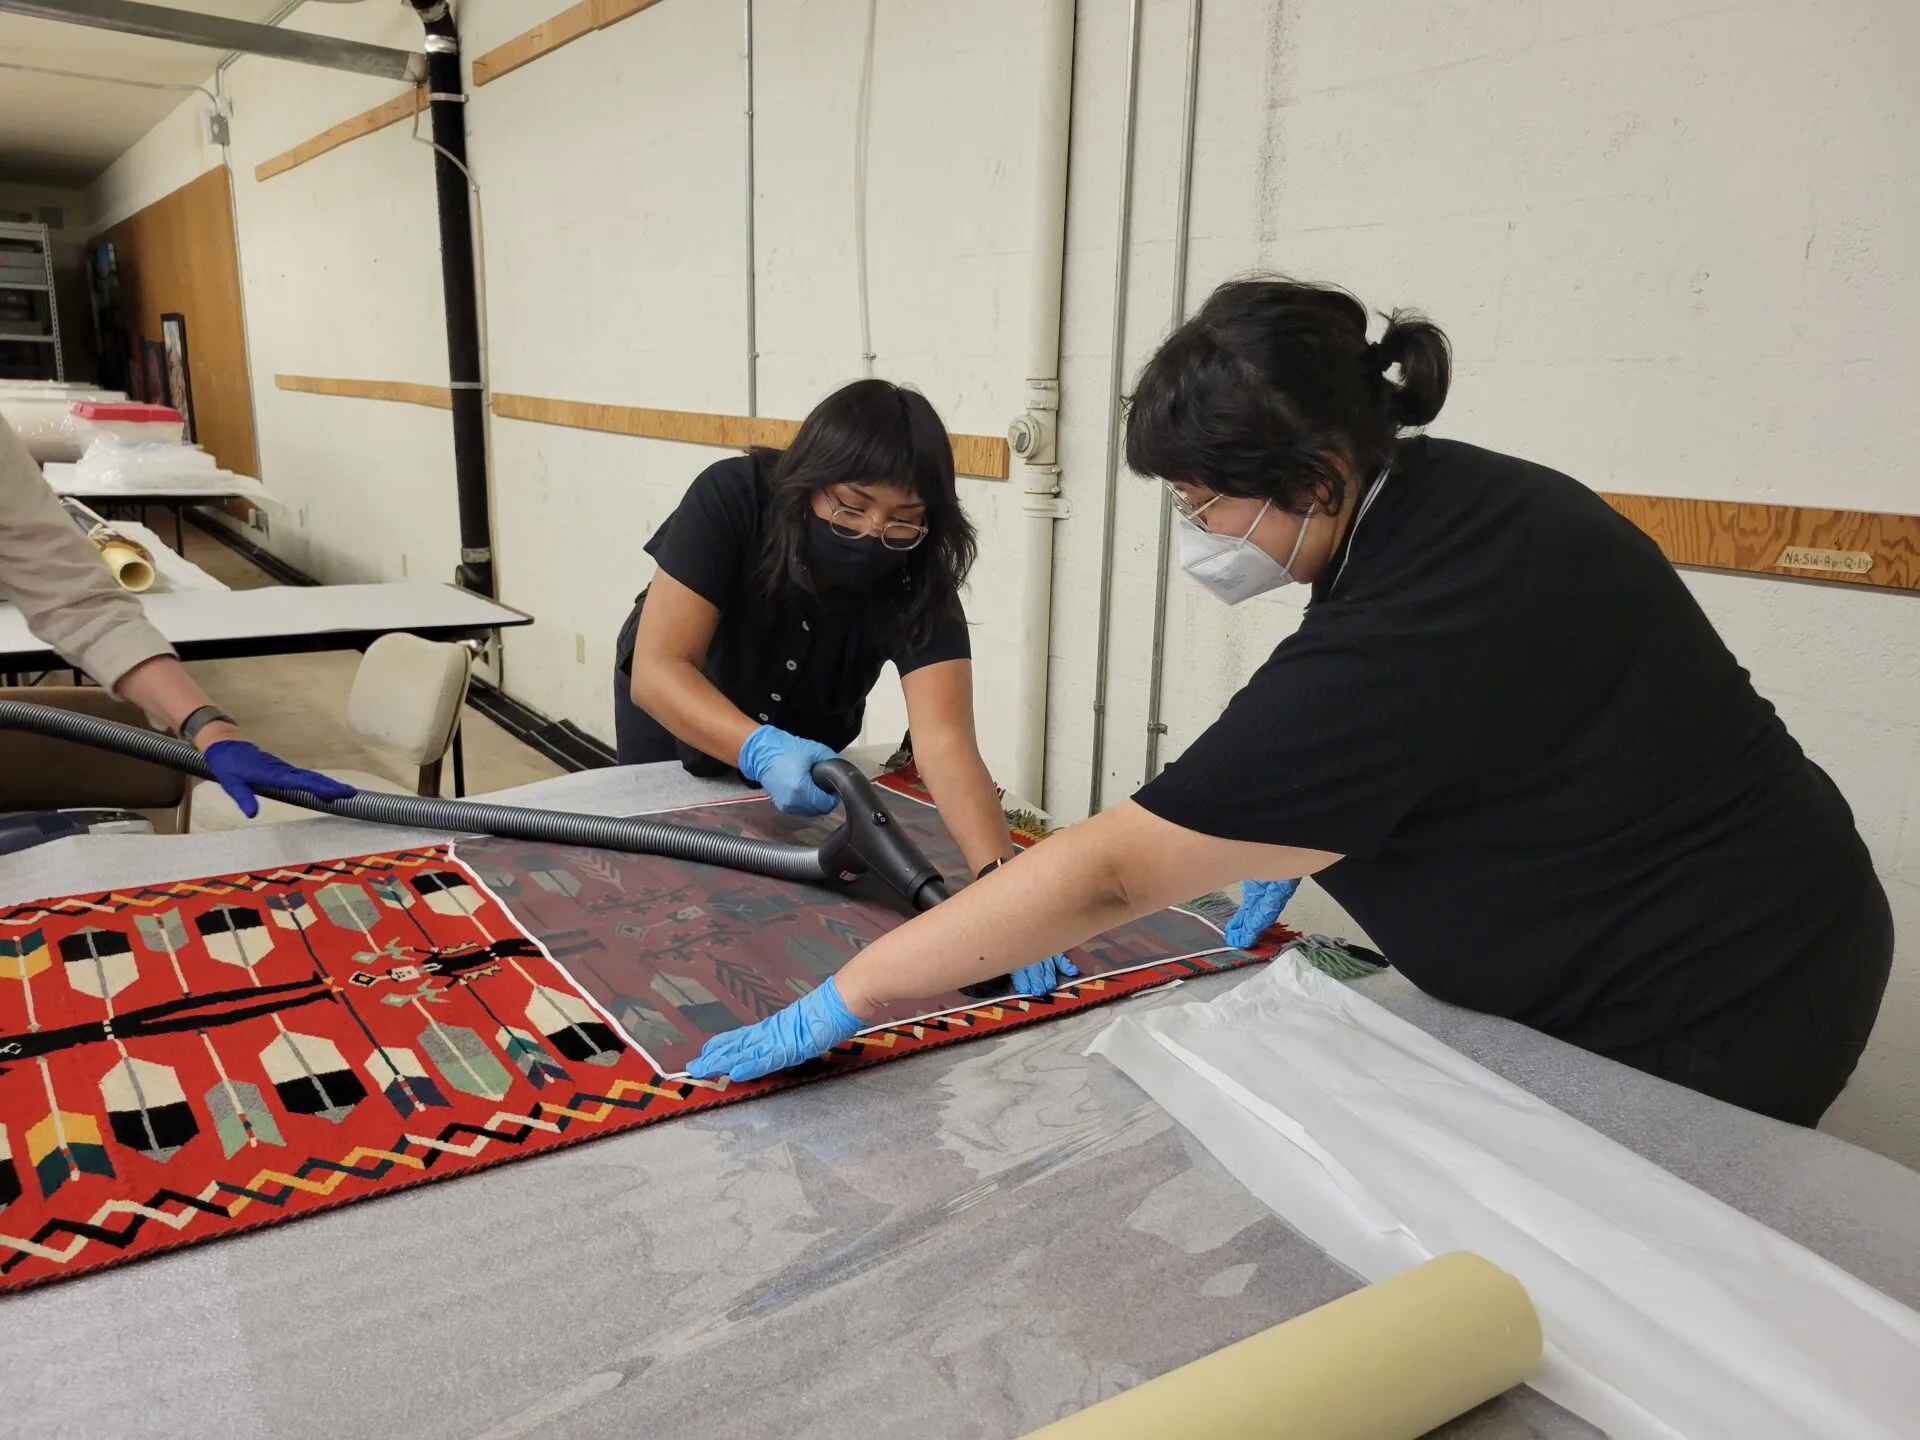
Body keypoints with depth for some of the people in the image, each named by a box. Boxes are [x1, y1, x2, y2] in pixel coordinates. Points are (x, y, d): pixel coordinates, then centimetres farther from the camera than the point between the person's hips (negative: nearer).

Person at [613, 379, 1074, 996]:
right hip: (674, 710, -1)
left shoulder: (919, 583, -33)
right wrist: (760, 750, -58)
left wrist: (1000, 882, -60)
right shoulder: (730, 500, -36)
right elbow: (657, 668, -40)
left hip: (808, 737, 1)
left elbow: (945, 741, -45)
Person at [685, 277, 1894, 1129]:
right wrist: (1289, 842, 4)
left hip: (1706, 1025, -9)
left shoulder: (1397, 643, -34)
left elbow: (1111, 873, -33)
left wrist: (842, 1004, -27)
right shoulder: (1448, 496, -6)